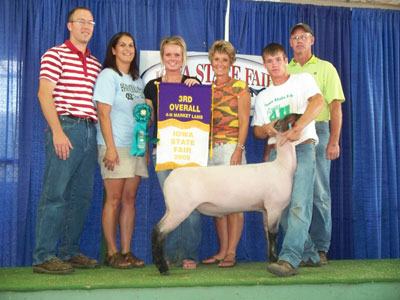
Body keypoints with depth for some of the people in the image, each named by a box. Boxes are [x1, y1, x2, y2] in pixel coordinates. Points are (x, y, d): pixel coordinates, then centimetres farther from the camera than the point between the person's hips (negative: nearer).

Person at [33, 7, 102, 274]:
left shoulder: (96, 64, 19)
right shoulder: (55, 55, 1)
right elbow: (44, 94, -8)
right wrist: (57, 132, -17)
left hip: (90, 131, 7)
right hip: (66, 128, -7)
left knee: (82, 196, 7)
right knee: (56, 194, -8)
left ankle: (70, 252, 16)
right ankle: (44, 257, -4)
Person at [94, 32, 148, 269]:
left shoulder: (138, 81, 18)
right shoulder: (108, 76, 0)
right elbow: (104, 113, -9)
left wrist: (146, 148, 12)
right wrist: (110, 147, -16)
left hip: (136, 147, 6)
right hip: (116, 146, -6)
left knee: (130, 199, 5)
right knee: (114, 199, -5)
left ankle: (126, 252, 9)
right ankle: (112, 253, 1)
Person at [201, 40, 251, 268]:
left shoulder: (240, 88, 2)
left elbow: (244, 122, -5)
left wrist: (239, 149, -13)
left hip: (230, 148, -5)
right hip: (209, 149, 5)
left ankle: (231, 253, -2)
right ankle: (222, 251, 13)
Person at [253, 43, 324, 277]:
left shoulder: (303, 80, 5)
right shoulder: (262, 97, 20)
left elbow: (318, 102, -14)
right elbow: (256, 131, 19)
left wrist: (297, 128, -28)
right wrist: (266, 129, -7)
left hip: (302, 147, -5)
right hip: (276, 151, 6)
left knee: (299, 205, -20)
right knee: (283, 208, 3)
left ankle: (289, 259, -27)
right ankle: (309, 254, 19)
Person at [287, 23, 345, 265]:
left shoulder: (325, 68, 9)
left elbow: (336, 106, 2)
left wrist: (334, 141, -8)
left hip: (317, 131, -2)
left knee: (319, 192, -4)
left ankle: (320, 248, 0)